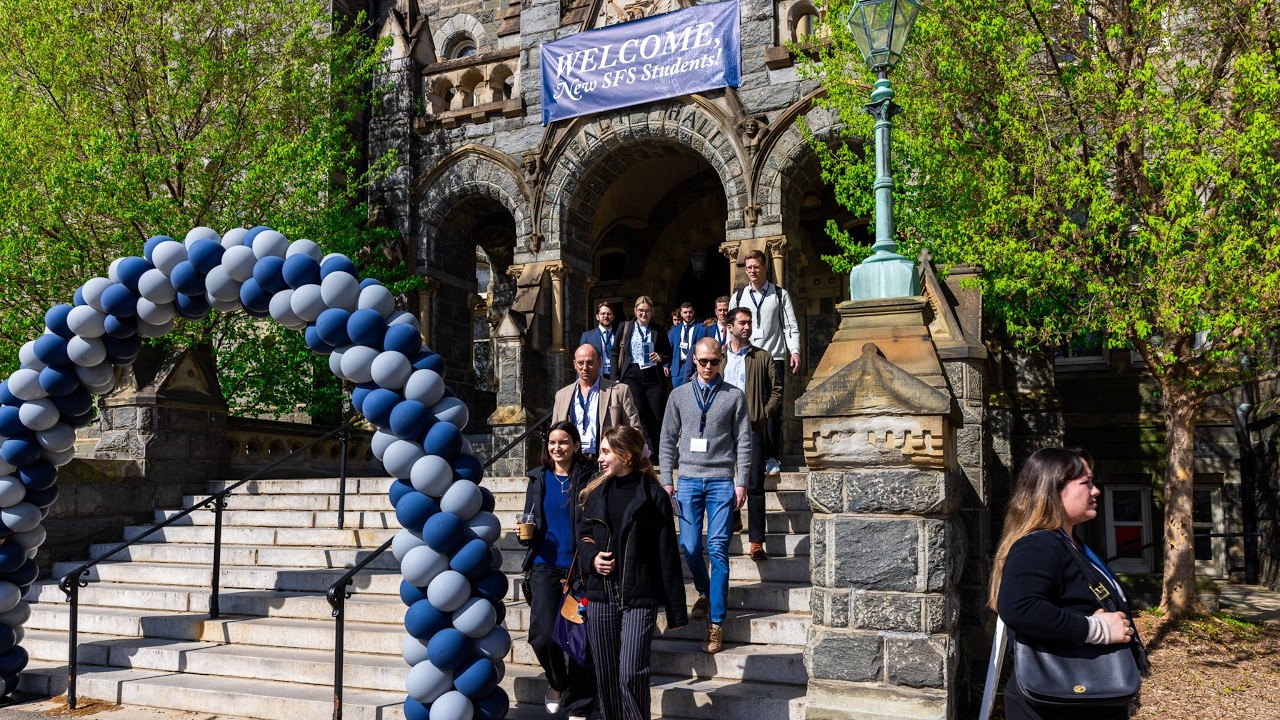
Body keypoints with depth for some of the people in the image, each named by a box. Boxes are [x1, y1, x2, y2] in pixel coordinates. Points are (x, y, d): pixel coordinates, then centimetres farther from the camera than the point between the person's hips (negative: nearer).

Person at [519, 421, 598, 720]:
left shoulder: (588, 477, -2)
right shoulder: (538, 478, 9)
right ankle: (557, 682, 29)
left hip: (578, 568, -2)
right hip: (545, 567, 3)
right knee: (543, 636, -2)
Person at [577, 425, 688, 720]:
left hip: (639, 597, -4)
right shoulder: (595, 492, 9)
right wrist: (591, 558, -6)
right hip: (601, 595, 5)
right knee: (606, 675, 10)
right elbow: (583, 534, 18)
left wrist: (676, 611, -5)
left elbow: (667, 555, -4)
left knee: (632, 674, -13)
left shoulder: (653, 496, -4)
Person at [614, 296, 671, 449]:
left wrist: (660, 357, -7)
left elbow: (669, 353, 16)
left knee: (656, 417, -2)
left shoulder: (659, 330, 10)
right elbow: (616, 353, 11)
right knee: (638, 414, -14)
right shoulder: (625, 327, 8)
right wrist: (616, 378, 3)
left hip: (654, 377, 1)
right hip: (632, 377, -1)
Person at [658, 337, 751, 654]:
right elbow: (667, 440, 10)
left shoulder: (734, 396, 5)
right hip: (688, 479, 2)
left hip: (722, 481, -2)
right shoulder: (679, 395, 9)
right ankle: (704, 593, 31)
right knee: (690, 546, 1)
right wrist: (665, 479, 3)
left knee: (718, 549, -5)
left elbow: (743, 442, 4)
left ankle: (715, 623, -2)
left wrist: (741, 482, -3)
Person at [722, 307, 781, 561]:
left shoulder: (762, 357, 6)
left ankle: (756, 542, -5)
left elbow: (776, 389, 7)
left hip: (751, 427, -2)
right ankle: (732, 518, 35)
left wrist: (765, 413, -5)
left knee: (755, 484, -7)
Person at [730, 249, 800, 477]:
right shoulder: (738, 296, 13)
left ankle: (772, 458, 1)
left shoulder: (780, 295, 8)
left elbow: (791, 326, 4)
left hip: (773, 358, -1)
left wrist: (794, 351, -9)